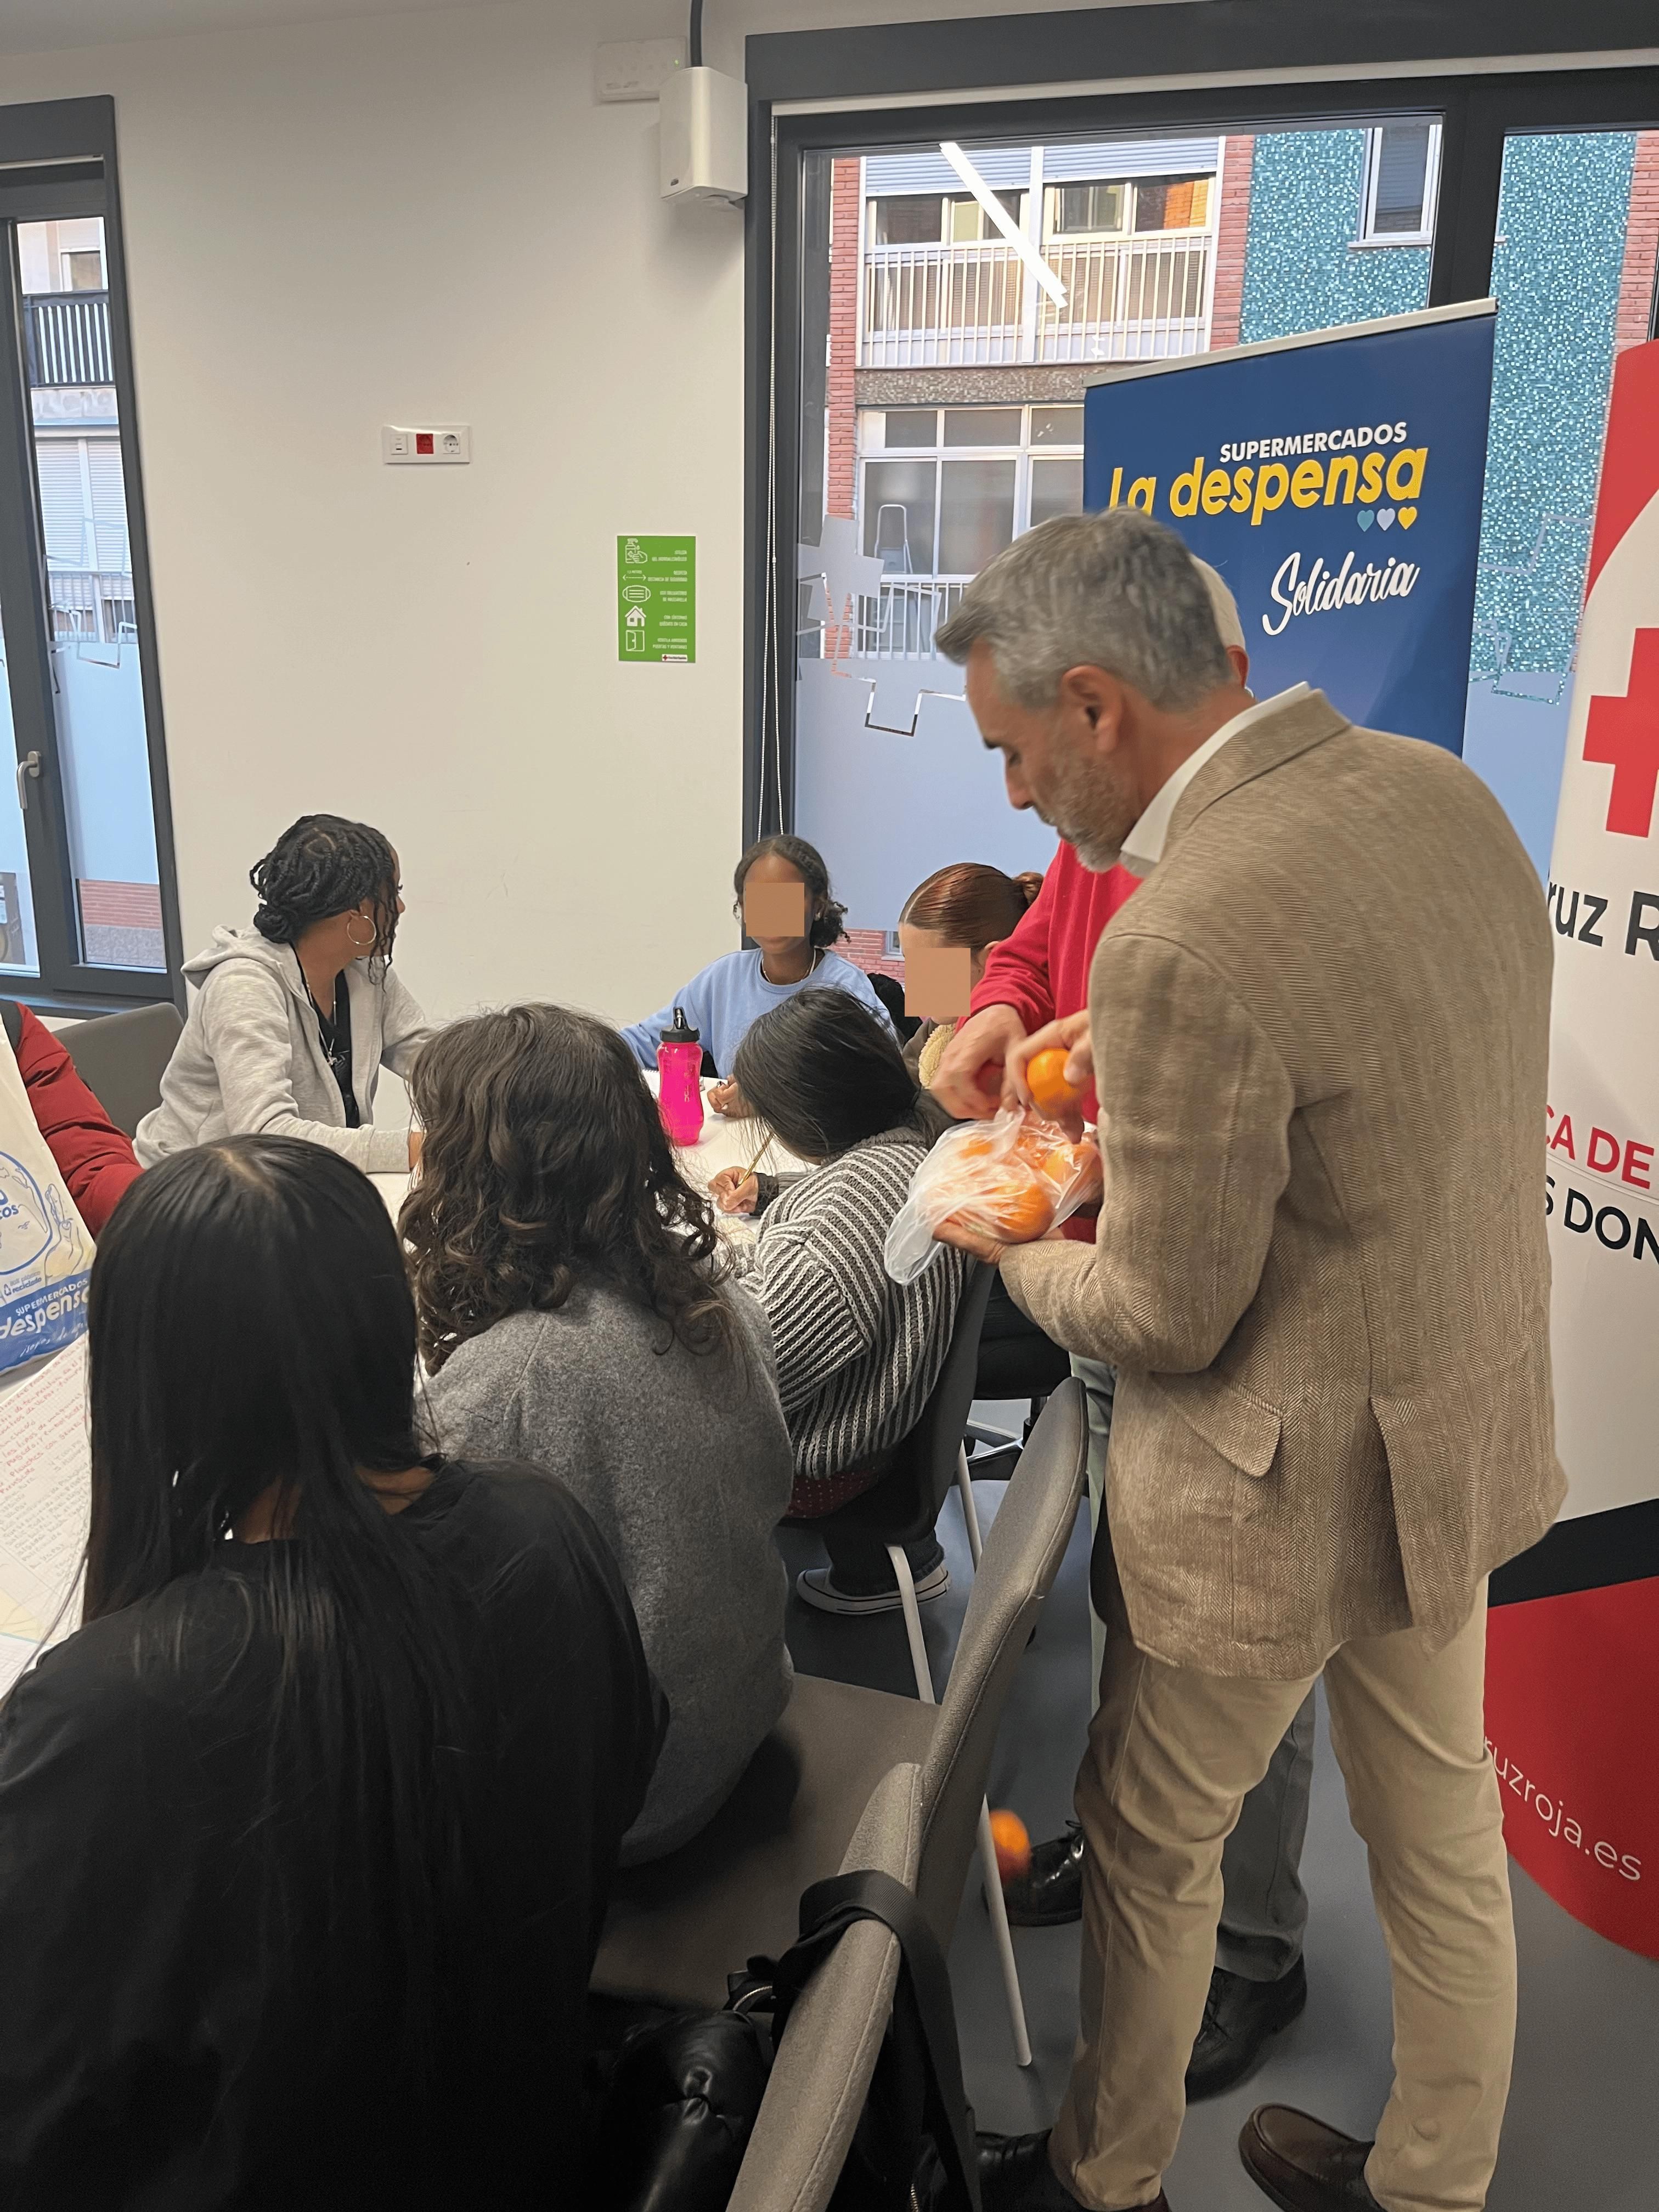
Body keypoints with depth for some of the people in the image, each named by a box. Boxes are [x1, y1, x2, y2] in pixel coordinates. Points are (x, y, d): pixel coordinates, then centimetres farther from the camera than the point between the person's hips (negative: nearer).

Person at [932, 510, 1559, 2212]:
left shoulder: (1181, 943, -31)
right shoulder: (1442, 791, -4)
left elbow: (1165, 1322, -22)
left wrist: (1007, 1249, -3)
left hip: (1281, 1489, -8)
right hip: (1466, 1429, 8)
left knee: (1152, 1844, 18)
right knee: (1442, 1830, 24)